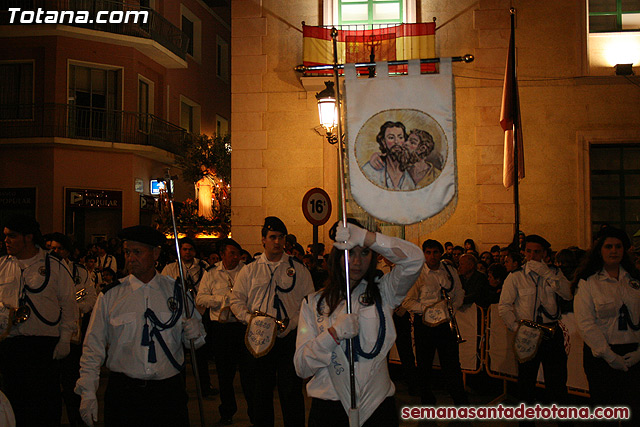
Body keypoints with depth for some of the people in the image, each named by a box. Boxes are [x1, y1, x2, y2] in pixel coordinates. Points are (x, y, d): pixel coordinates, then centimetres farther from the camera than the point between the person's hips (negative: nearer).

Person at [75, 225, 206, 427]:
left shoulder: (177, 291, 3)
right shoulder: (110, 295, 0)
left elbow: (197, 339, 8)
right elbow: (93, 347, 3)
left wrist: (193, 333, -14)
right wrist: (88, 393, -1)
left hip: (168, 390, 1)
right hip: (123, 393, 0)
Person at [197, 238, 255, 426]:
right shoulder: (211, 273, 8)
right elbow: (200, 298, 0)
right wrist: (224, 299, -8)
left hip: (244, 325, -1)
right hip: (221, 327, 2)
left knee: (248, 369, 0)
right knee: (224, 371, 11)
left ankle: (254, 410, 14)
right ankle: (227, 412, 26)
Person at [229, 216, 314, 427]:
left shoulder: (298, 269, 5)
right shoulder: (249, 270, 9)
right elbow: (236, 300, 9)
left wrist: (292, 323, -11)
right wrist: (249, 317, -8)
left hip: (290, 337, -2)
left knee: (291, 391, -4)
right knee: (262, 390, 13)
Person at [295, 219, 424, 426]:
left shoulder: (383, 291, 3)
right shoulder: (314, 302, 2)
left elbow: (414, 259, -16)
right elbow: (301, 367, -4)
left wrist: (364, 236, -25)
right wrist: (333, 333, -20)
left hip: (377, 407, 0)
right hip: (329, 409, 0)